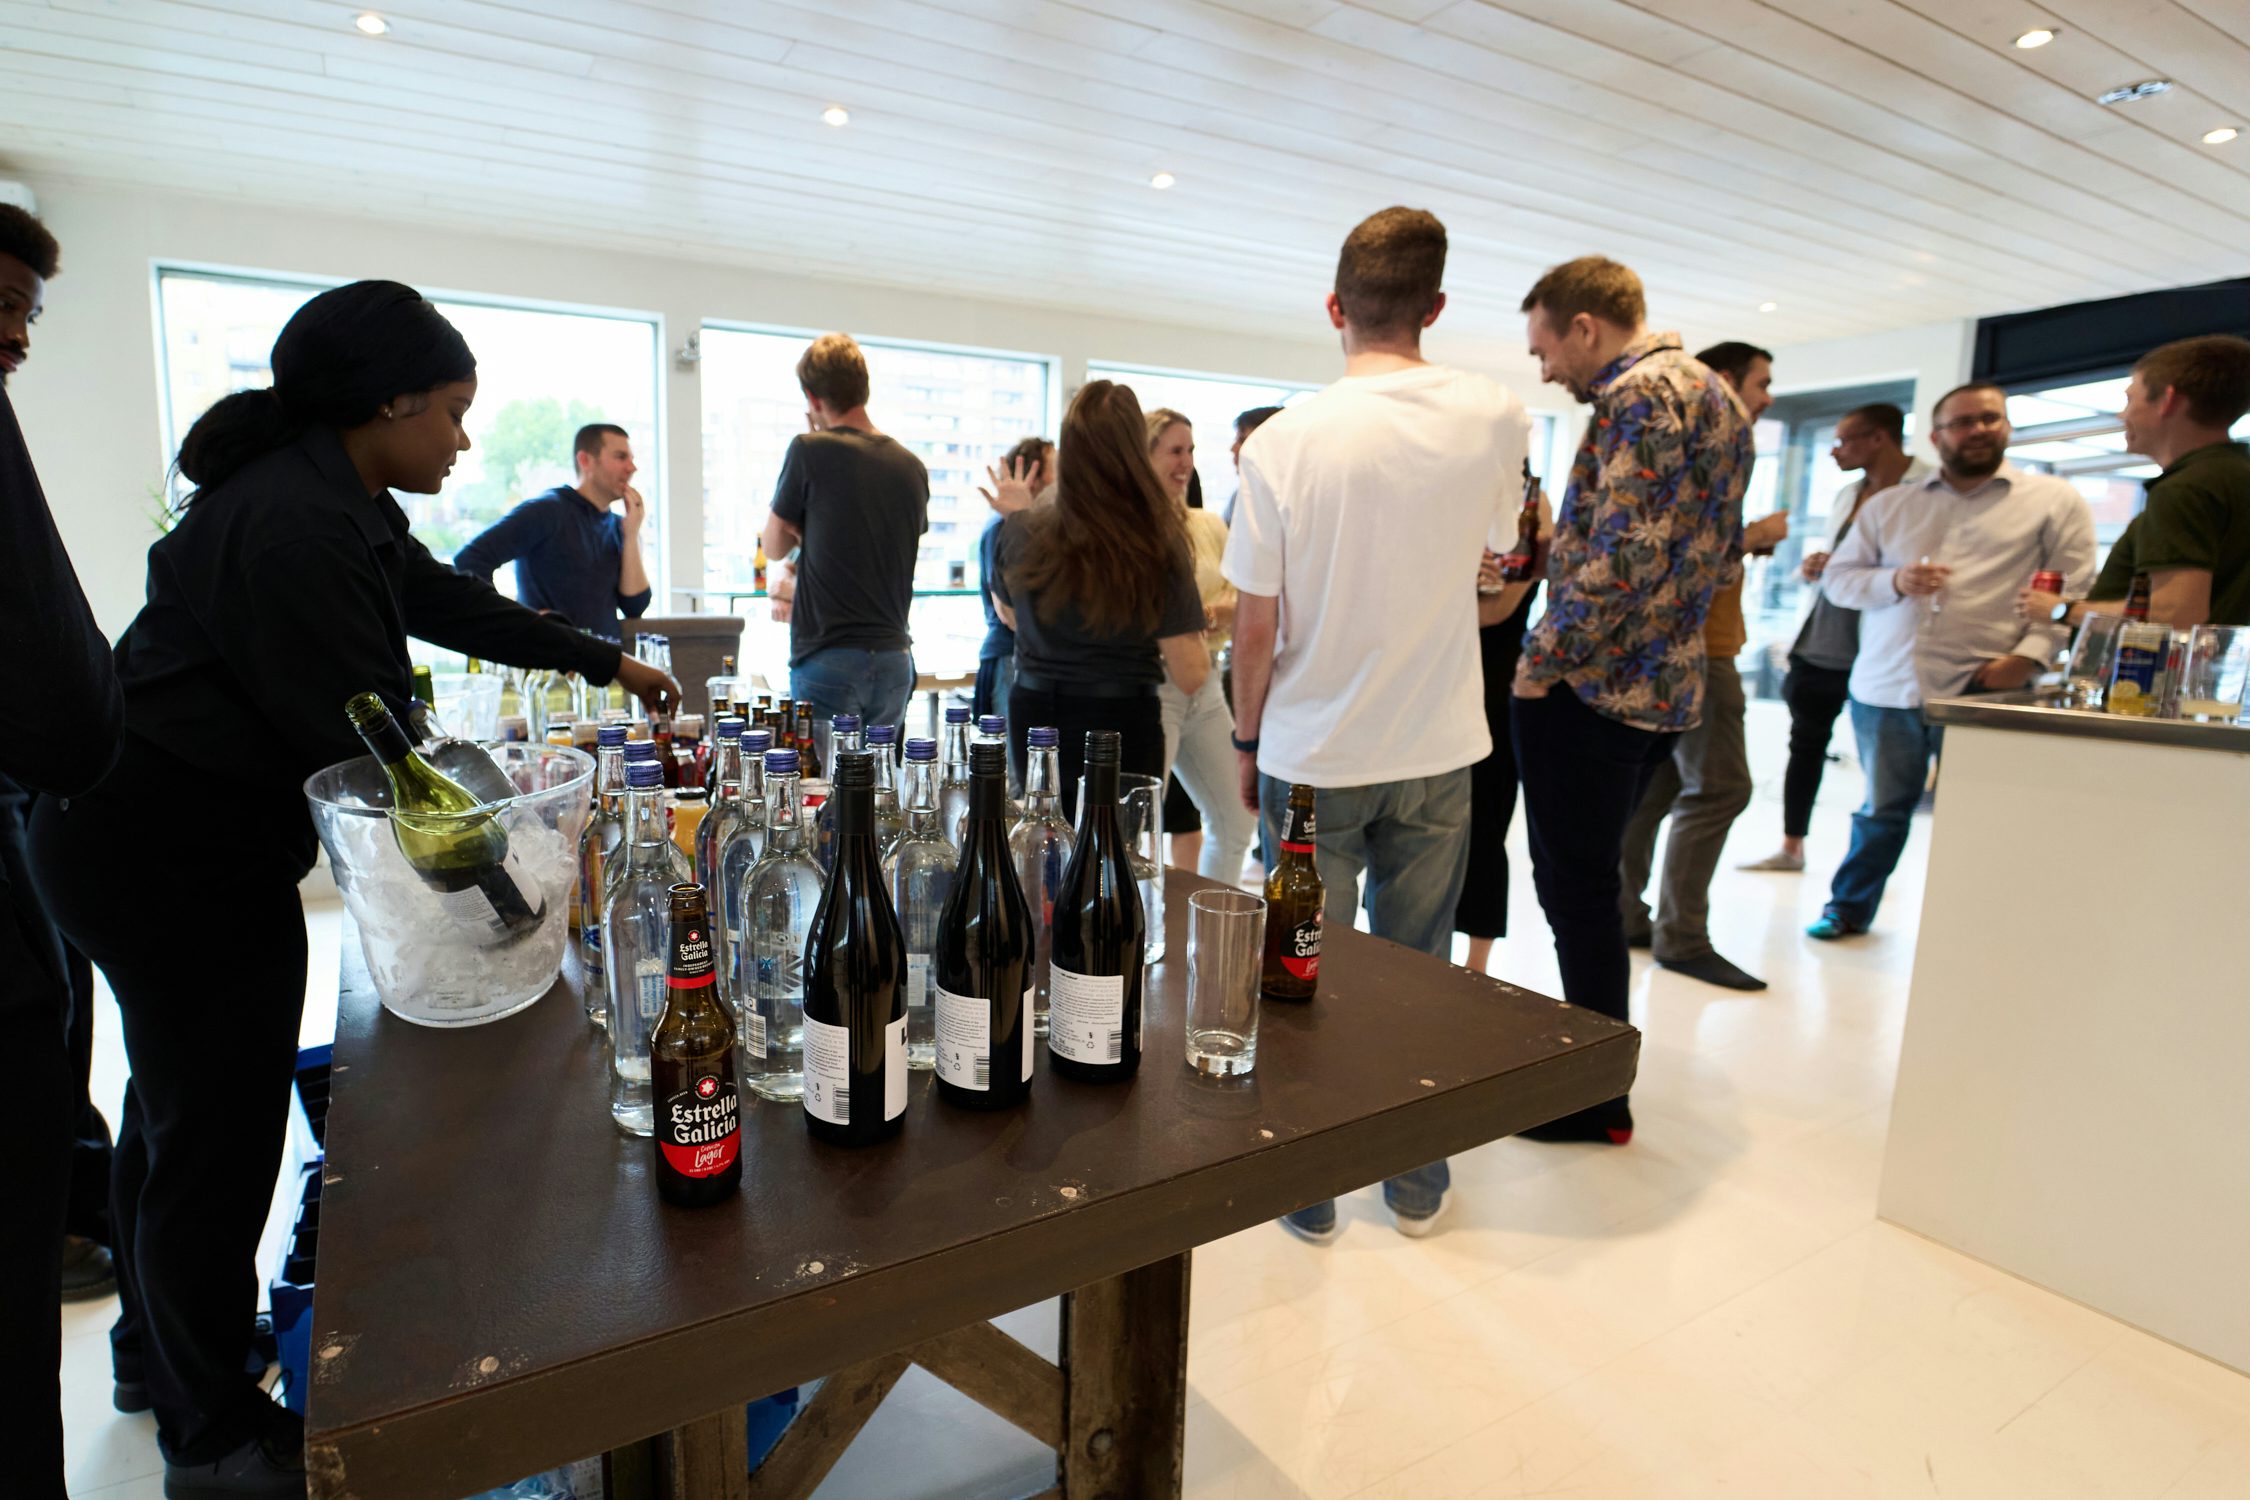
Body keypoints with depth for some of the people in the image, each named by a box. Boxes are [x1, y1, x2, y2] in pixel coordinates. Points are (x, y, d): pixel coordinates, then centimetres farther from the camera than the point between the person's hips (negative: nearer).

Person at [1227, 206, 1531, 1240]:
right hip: (1436, 749, 3)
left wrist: (1247, 737, 5)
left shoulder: (1284, 441, -12)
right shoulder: (1495, 419, -4)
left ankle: (1307, 1190, 27)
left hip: (1312, 757, -2)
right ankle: (1417, 1183, 32)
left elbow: (1255, 623, -9)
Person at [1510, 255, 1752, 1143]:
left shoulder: (1637, 394, -15)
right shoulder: (1715, 395, 17)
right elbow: (1721, 552, 20)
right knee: (1587, 884, 19)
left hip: (1593, 689, -10)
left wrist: (1543, 663, -16)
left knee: (1576, 891, 1)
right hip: (1666, 689, 10)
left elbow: (1624, 556, -25)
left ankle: (1598, 1101, 14)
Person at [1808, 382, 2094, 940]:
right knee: (1881, 808, 12)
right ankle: (1849, 907, 27)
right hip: (1885, 687, 2)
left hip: (1980, 690, -2)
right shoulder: (1889, 505, 15)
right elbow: (1838, 576, 12)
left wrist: (2030, 654, -13)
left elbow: (2074, 590, 1)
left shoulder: (2054, 500, 7)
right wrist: (1894, 581, -7)